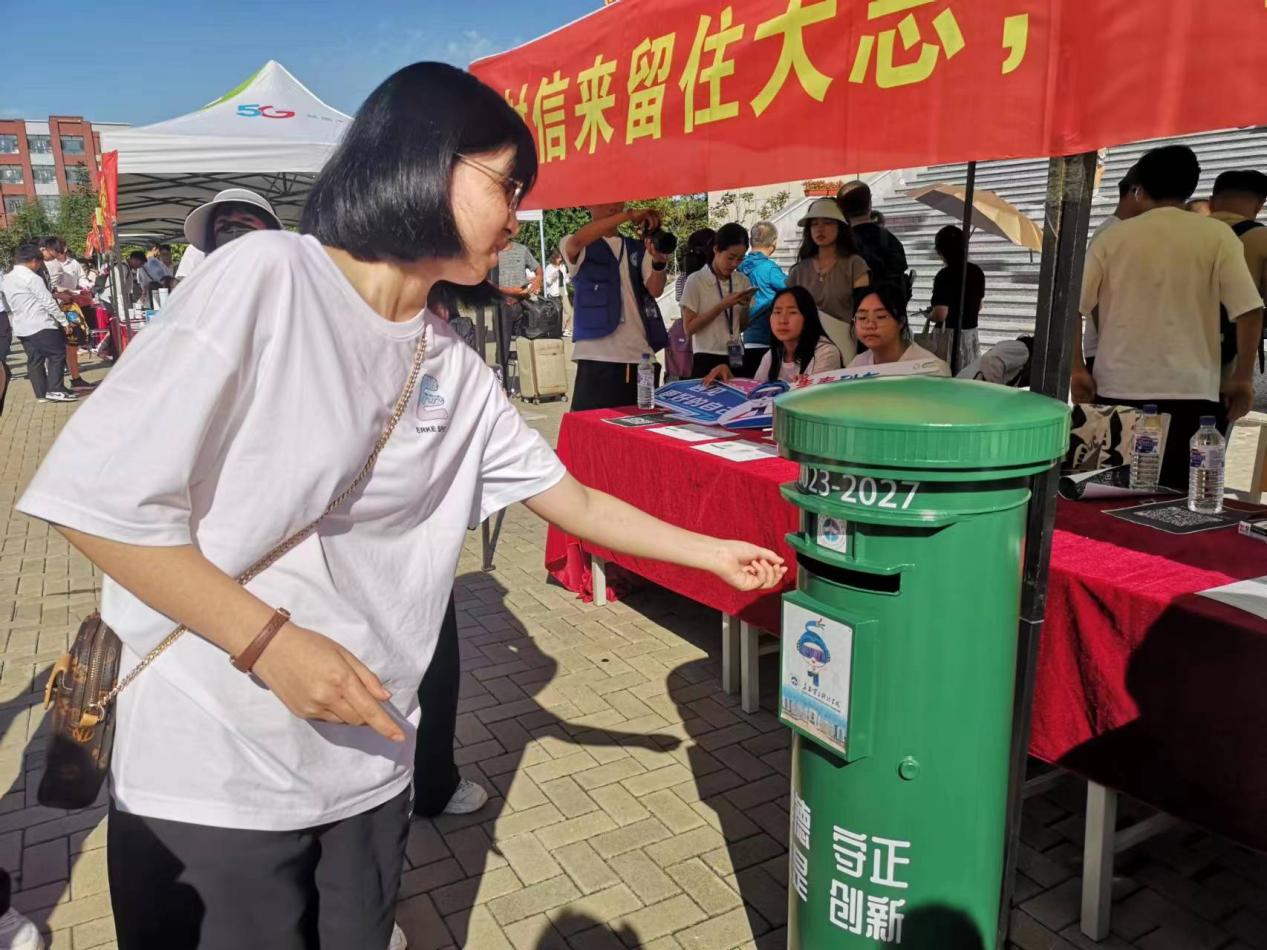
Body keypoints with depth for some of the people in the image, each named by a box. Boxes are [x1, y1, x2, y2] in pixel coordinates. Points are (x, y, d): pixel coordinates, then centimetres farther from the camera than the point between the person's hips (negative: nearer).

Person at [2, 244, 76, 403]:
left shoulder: (7, 278, 15)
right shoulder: (31, 277, -12)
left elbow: (10, 305, 20)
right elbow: (48, 302, -13)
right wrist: (64, 321, -7)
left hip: (21, 327, 9)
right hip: (40, 325, -8)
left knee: (34, 359, 9)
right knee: (57, 354, -3)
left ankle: (41, 393, 9)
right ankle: (55, 390, -8)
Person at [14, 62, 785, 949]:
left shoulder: (457, 370, 2)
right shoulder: (268, 275, -16)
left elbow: (572, 499, 10)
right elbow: (99, 497, -15)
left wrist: (715, 553, 13)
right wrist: (269, 641, -19)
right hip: (207, 774, -5)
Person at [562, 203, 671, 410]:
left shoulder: (638, 248, 17)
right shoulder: (579, 248, 7)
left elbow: (655, 290, 1)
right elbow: (578, 240, -18)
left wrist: (659, 262, -21)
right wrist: (629, 215, -24)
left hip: (641, 355, 4)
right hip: (598, 357, -4)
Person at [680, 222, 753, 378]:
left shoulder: (742, 281, 7)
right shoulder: (696, 281, -6)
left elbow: (743, 326, 14)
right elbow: (689, 328, -10)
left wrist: (745, 306, -6)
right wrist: (722, 306, -17)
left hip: (736, 359, 4)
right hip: (707, 360, -4)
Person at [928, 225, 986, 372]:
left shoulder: (945, 275, -16)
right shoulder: (977, 272, 6)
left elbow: (940, 315, -21)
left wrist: (929, 315, -2)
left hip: (950, 335, -7)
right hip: (972, 333, 7)